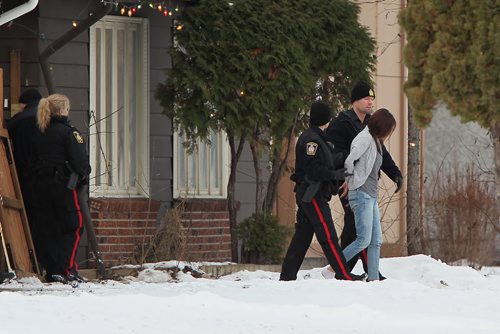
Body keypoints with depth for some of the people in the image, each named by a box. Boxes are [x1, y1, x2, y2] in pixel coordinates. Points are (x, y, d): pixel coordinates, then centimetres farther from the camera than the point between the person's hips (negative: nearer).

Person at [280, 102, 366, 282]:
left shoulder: (316, 138, 18)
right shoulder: (311, 139, -14)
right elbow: (313, 169, -21)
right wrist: (336, 174, -18)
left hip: (306, 194, 11)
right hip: (312, 194, -11)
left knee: (302, 235, 10)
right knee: (328, 236, -9)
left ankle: (287, 275, 10)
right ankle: (343, 274, -9)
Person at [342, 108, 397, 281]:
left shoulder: (375, 141, 19)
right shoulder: (365, 138, -10)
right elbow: (349, 161, -20)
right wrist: (350, 180, -7)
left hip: (372, 196, 10)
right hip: (361, 194, -10)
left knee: (376, 241, 5)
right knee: (364, 240, -13)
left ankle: (373, 279, 4)